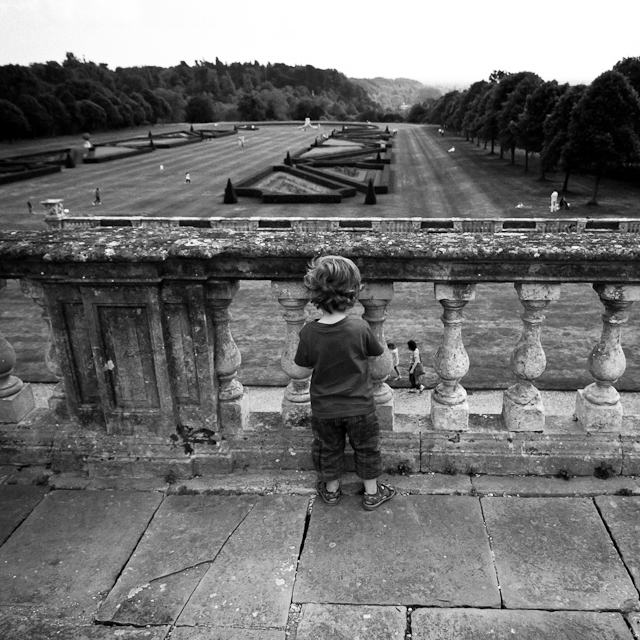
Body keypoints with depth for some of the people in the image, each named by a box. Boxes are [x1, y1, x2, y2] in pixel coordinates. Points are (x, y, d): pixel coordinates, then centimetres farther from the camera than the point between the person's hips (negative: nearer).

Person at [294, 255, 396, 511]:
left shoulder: (309, 332, -20)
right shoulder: (360, 328, -23)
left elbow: (304, 367, -7)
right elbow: (377, 351, -5)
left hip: (324, 408, 1)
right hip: (360, 406, -1)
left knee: (328, 449, 23)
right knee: (366, 448, 20)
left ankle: (331, 489, 42)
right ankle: (372, 493, 36)